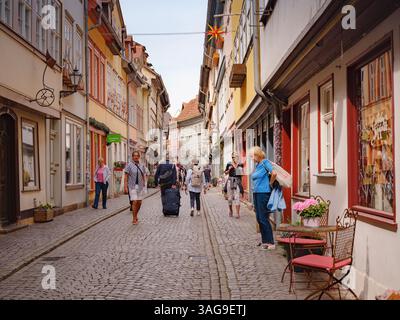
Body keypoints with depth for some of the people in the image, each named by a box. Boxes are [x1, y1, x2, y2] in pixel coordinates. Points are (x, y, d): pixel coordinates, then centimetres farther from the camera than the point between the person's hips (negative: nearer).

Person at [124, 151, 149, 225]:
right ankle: (134, 219, -4)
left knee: (139, 202, 8)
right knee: (134, 202, -12)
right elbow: (126, 176, -7)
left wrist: (144, 183, 11)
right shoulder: (129, 165, -5)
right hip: (132, 186, -5)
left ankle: (136, 216, 28)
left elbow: (144, 175, 18)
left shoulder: (141, 165, 9)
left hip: (140, 186, 5)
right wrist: (125, 186, -13)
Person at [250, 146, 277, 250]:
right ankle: (264, 241, 20)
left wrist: (270, 184, -9)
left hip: (263, 193, -9)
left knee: (263, 219, -7)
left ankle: (271, 243, 0)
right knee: (259, 218, 11)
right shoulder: (257, 165, 14)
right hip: (256, 193, 9)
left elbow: (274, 173, -22)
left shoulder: (265, 162, -10)